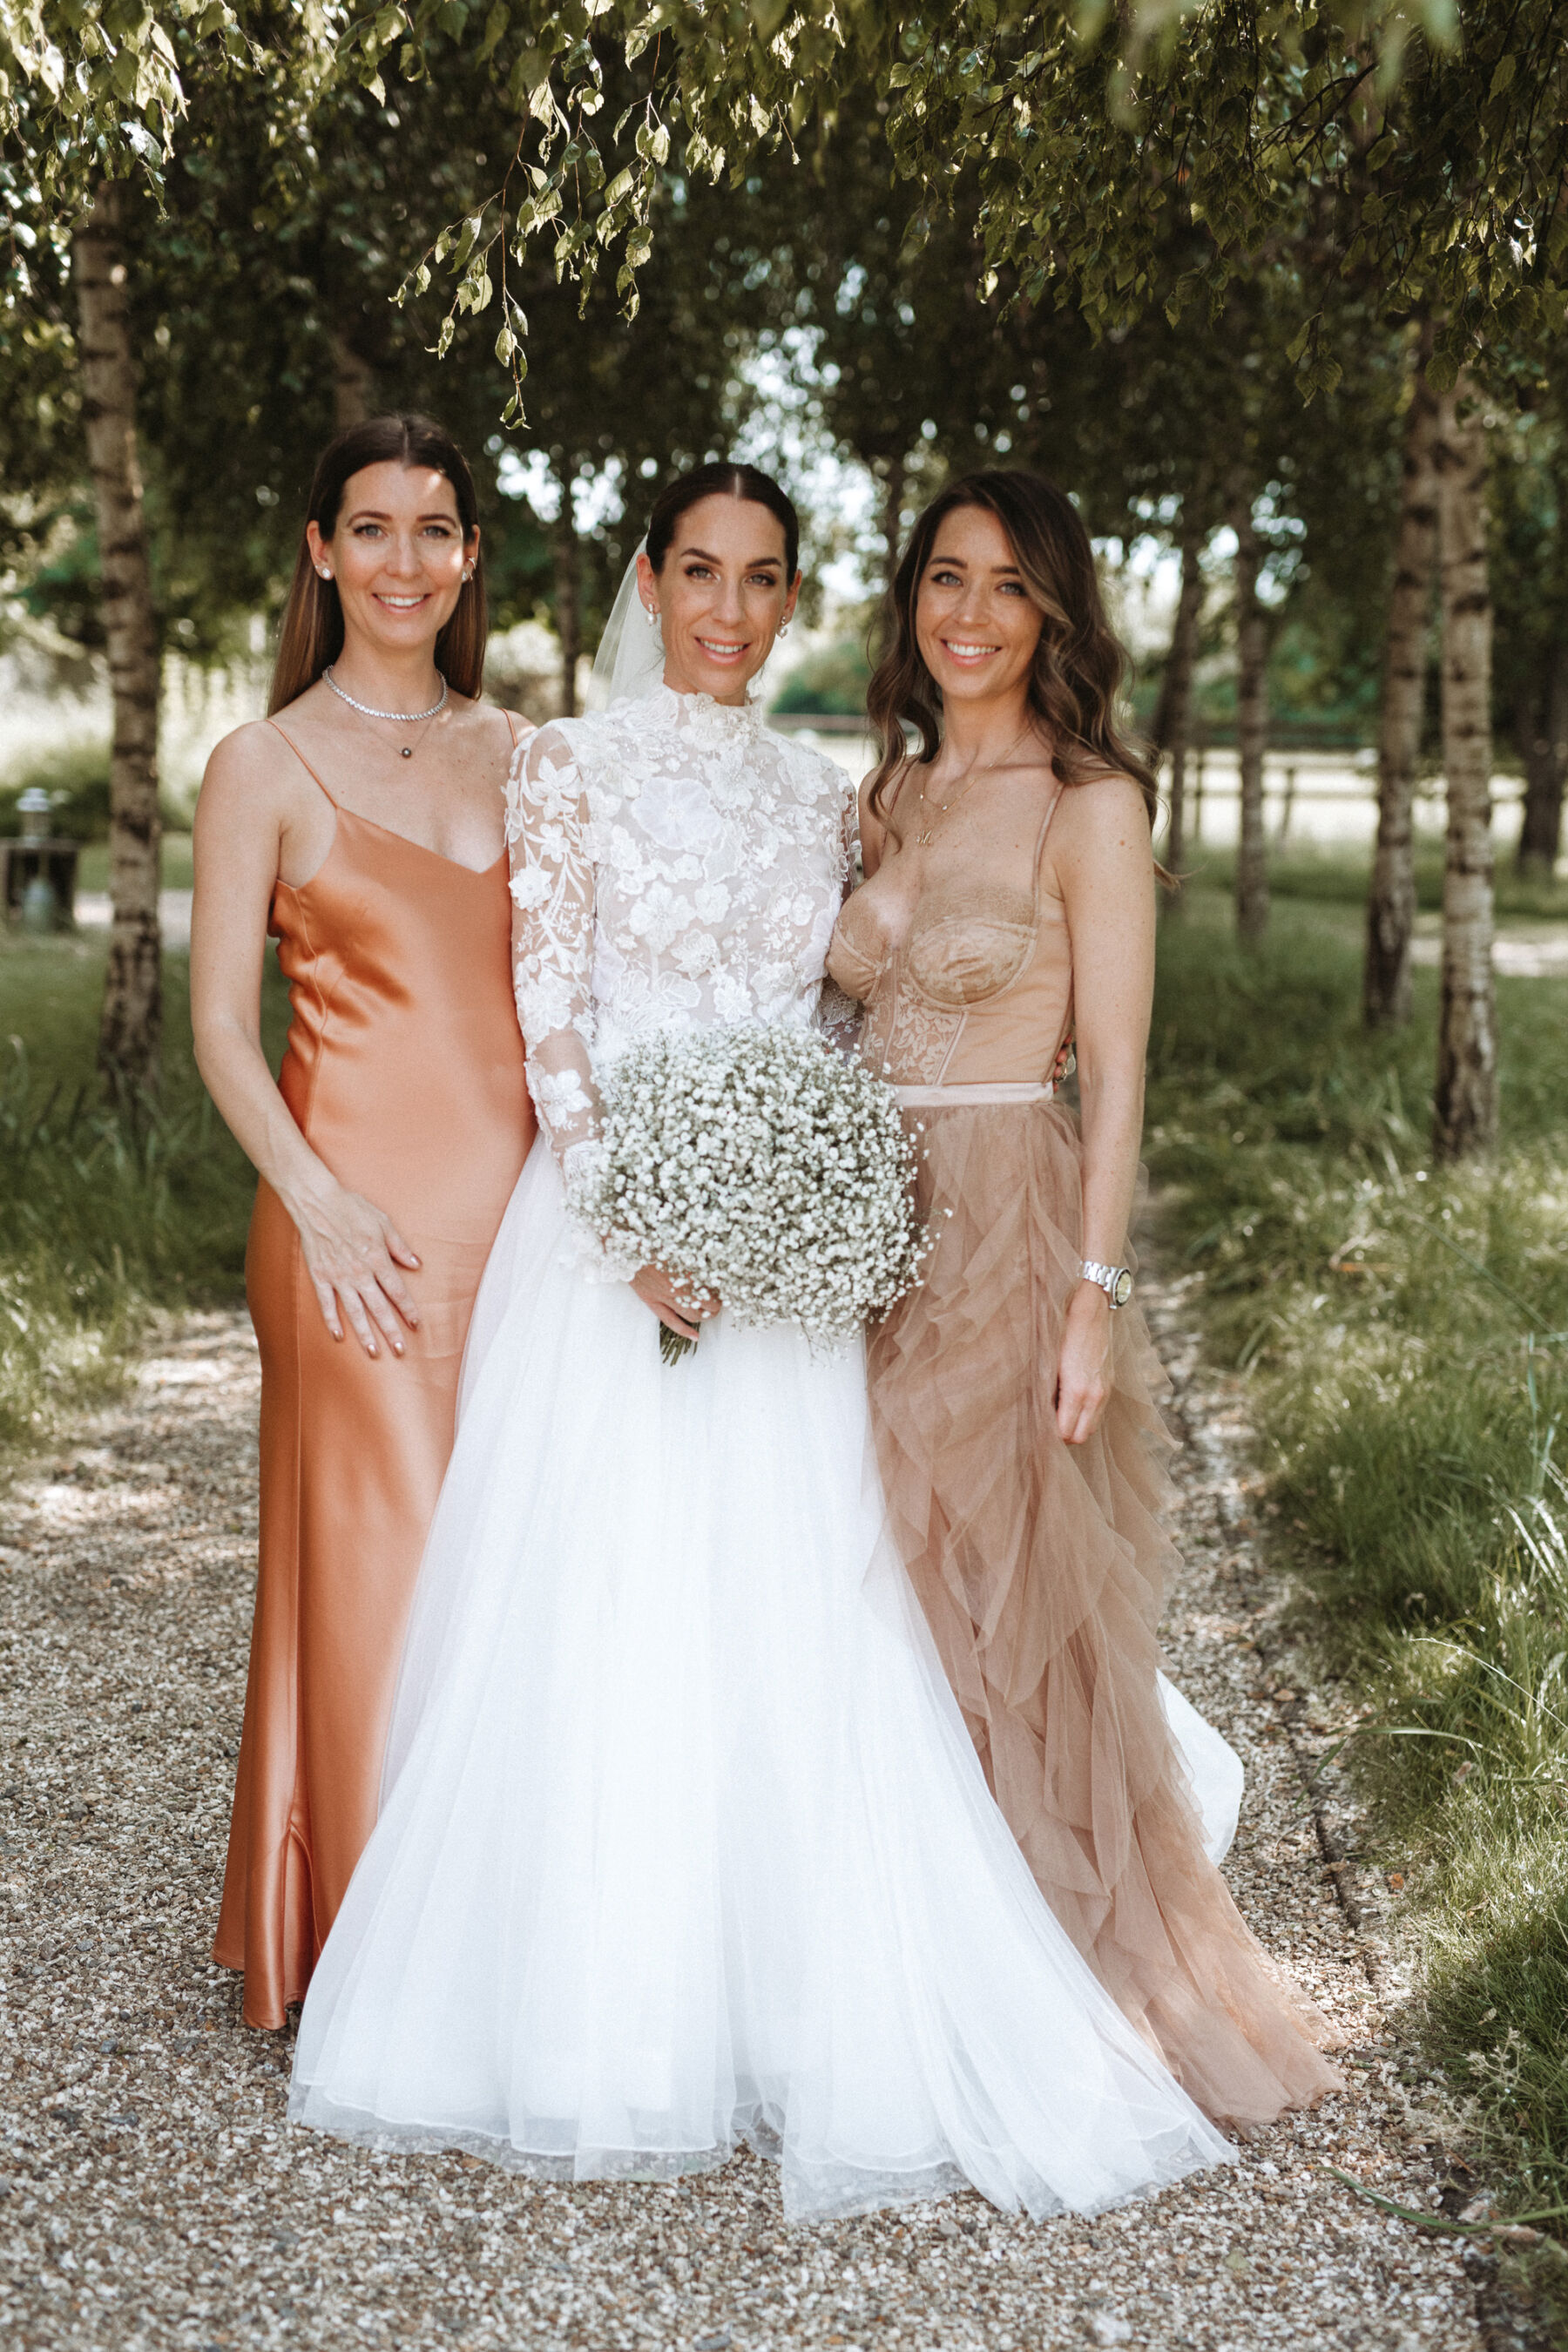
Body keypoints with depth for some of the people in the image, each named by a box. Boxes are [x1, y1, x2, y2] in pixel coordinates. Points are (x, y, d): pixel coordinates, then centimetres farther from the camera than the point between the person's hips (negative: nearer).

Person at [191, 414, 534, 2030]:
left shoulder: (519, 754, 12)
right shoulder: (268, 764, 0)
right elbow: (219, 1024, -2)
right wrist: (317, 1201, -14)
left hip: (522, 1196, 4)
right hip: (361, 1209, -4)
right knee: (379, 1562, 0)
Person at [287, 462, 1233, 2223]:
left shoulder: (819, 794, 14)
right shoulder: (568, 769, 2)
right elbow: (550, 1020, -5)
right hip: (609, 1228, -3)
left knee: (792, 1634, 3)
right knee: (601, 1615, 0)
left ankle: (802, 2021, 17)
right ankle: (592, 2015, 16)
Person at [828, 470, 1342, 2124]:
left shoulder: (1091, 803, -7)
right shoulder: (891, 792, 12)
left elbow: (1114, 1072, -9)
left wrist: (1093, 1297, -15)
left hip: (1010, 1229, -6)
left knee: (1012, 1603, 0)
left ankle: (1075, 1980, 18)